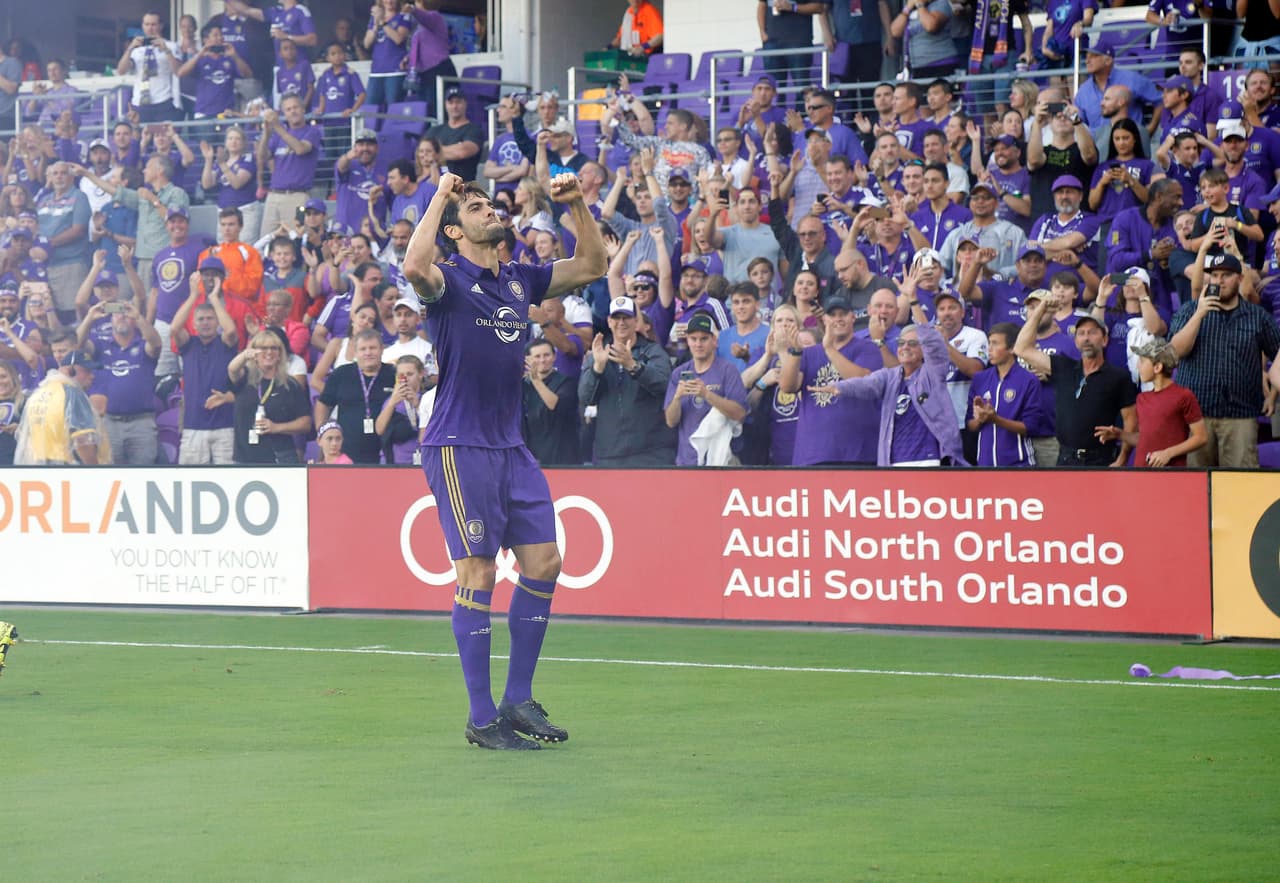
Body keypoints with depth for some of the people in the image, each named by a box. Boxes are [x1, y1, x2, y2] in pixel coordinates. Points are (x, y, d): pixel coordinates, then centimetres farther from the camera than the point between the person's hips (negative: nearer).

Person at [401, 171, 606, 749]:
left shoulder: (520, 280, 14)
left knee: (543, 562, 4)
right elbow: (414, 268, -29)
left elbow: (591, 266, 20)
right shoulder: (449, 280, -6)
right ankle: (481, 718, -1)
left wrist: (577, 204, 7)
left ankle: (519, 701, 15)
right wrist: (441, 195, -20)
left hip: (512, 446, 7)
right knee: (478, 575, -6)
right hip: (458, 447, -7)